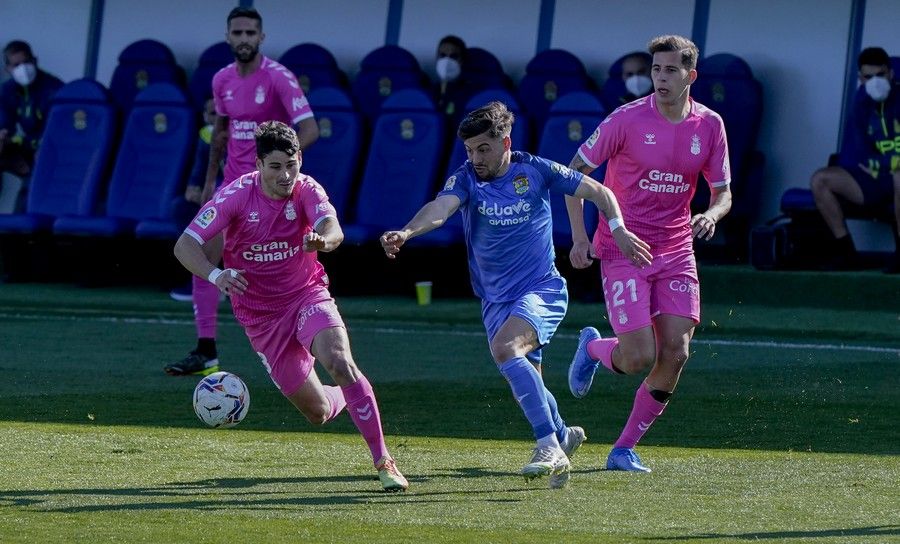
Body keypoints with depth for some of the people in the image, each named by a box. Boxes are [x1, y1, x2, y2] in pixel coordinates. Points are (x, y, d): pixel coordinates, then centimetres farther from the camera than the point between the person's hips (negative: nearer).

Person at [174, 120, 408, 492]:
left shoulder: (306, 190, -14)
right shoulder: (236, 195, -16)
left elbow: (333, 229, -33)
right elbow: (185, 245, -19)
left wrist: (323, 239, -59)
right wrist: (215, 275, -39)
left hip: (307, 295, 0)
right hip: (260, 317, 0)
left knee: (339, 363, -30)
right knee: (317, 412, 0)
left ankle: (383, 461, -22)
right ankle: (345, 400, 40)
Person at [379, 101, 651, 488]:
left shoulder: (536, 172, -6)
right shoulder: (466, 180, -4)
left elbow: (598, 192, 3)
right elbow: (441, 208, -25)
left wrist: (618, 228, -12)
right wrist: (406, 232, -45)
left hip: (542, 288, -4)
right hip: (495, 299, 4)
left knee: (505, 347, -31)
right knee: (525, 389, 9)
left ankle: (549, 447, -31)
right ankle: (563, 436, 41)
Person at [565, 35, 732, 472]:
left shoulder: (709, 125, 1)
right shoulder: (627, 119, -10)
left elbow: (722, 191, 10)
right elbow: (576, 170, -1)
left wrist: (712, 215, -14)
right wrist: (579, 237, -8)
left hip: (676, 253, 4)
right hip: (622, 251, -4)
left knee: (676, 353, -8)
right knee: (640, 356, -14)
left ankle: (625, 449, 7)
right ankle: (593, 348, 24)